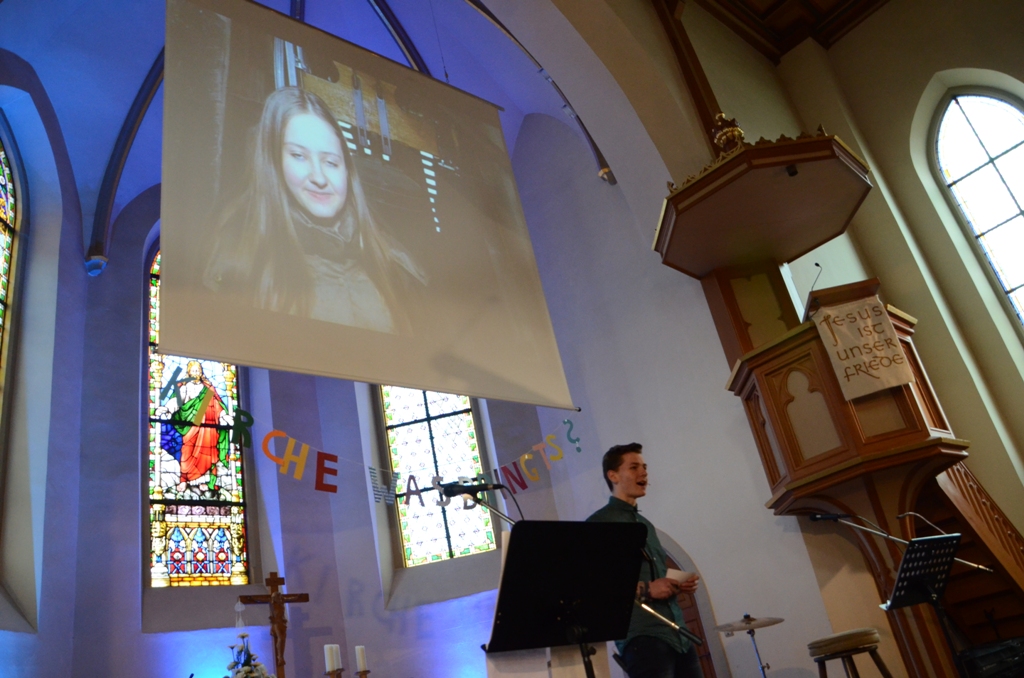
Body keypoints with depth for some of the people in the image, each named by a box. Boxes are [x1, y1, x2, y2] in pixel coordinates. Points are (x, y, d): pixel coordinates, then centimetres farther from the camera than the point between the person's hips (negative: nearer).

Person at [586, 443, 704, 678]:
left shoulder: (646, 524, 22)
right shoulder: (599, 523, -4)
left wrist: (676, 584, 9)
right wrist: (645, 590, -18)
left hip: (678, 634, 8)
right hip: (641, 637, -7)